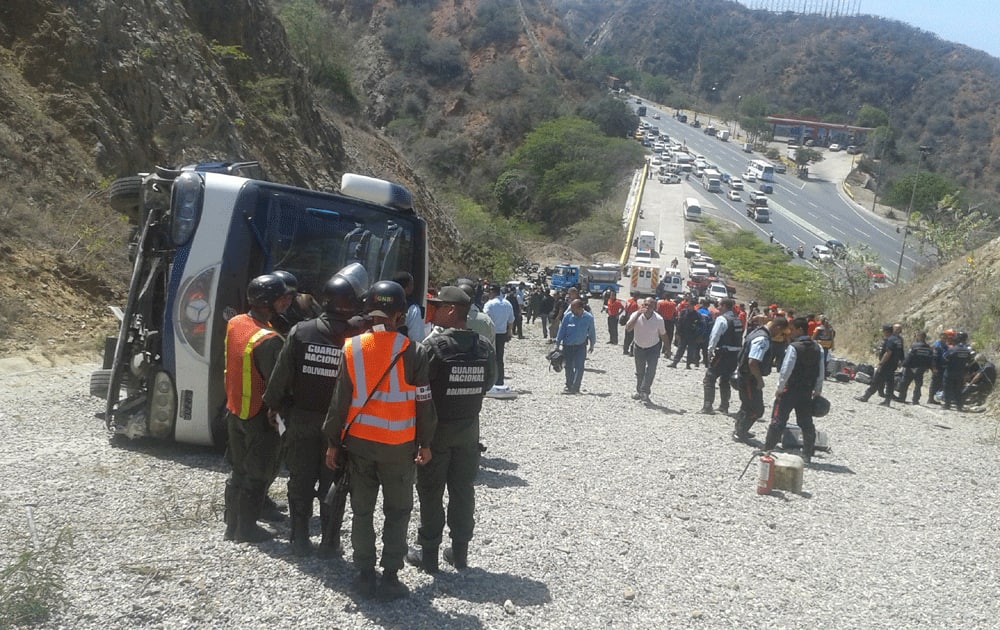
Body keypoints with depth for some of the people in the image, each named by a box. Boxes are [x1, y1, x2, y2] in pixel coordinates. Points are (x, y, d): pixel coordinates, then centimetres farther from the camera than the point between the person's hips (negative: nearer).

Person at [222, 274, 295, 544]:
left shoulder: (234, 323, 0)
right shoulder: (269, 340, -27)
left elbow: (230, 365, 8)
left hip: (234, 410, 8)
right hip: (260, 416, -8)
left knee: (238, 469, 20)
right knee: (257, 475, 9)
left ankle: (232, 525, 30)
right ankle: (246, 528, 20)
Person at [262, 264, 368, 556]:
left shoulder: (301, 332, -11)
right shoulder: (359, 337, -17)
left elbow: (280, 376, -5)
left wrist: (274, 404, 7)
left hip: (301, 420, 1)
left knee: (300, 482, 14)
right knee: (333, 483, 13)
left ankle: (300, 539, 23)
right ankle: (330, 541, 20)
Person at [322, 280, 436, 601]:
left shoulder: (352, 348, -5)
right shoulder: (414, 352, -11)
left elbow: (340, 400, -1)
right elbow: (424, 403, -6)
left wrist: (333, 442, 7)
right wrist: (425, 443, 6)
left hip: (359, 442, 2)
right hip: (399, 445, -2)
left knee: (362, 511, 15)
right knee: (397, 512, 11)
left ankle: (365, 576, 20)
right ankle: (390, 578, 12)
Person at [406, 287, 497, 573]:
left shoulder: (434, 344, -19)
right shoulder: (484, 345, -3)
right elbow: (488, 382, 5)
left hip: (436, 428, -4)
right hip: (469, 427, 5)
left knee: (430, 491, 8)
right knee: (463, 488, 14)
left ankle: (429, 552, 16)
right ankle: (460, 550, 23)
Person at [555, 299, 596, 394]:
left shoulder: (589, 318, -9)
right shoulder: (567, 316, -9)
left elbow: (592, 332, 5)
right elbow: (561, 330, 0)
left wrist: (592, 345, 14)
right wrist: (557, 344, 2)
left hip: (581, 346, -1)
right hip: (567, 346, 1)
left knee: (579, 367, -11)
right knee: (568, 367, 9)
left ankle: (575, 388, -10)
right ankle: (569, 386, 24)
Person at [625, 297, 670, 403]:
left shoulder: (659, 319, -19)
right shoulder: (636, 315, -19)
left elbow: (663, 335, -5)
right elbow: (628, 328, -36)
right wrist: (638, 314, -40)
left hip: (653, 348, -2)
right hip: (639, 347, 2)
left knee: (651, 371, -16)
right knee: (639, 371, 14)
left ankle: (645, 392, -10)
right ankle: (639, 391, 30)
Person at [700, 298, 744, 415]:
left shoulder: (721, 319, -12)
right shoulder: (738, 320, 11)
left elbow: (715, 336, -17)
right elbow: (741, 338, 13)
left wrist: (710, 349, -8)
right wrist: (738, 353, 16)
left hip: (723, 354, -8)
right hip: (735, 354, 8)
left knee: (709, 379, 0)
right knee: (725, 380, 19)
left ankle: (707, 406, -5)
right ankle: (724, 406, 22)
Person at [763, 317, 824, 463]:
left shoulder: (793, 347, -15)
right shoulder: (817, 348, 5)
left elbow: (786, 370, -18)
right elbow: (821, 372, 9)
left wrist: (779, 388, -9)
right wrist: (818, 391, 17)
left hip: (790, 389, -6)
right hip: (807, 391, 6)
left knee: (778, 420, 1)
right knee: (806, 422, 11)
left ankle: (767, 450, 4)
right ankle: (807, 454, 14)